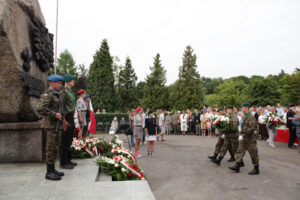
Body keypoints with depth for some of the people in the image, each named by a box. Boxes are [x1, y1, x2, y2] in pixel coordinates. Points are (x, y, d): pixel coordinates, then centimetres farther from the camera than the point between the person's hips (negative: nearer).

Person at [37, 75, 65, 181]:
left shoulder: (56, 95, 17)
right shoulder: (47, 94, -12)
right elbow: (40, 109, -24)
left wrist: (61, 116, 13)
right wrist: (55, 114, -20)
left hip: (56, 125, 9)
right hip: (50, 125, -9)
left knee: (54, 148, 13)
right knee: (50, 149, -4)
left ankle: (52, 169, 22)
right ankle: (49, 173, 4)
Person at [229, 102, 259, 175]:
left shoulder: (251, 117, -18)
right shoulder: (244, 117, 10)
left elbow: (251, 129, -25)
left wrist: (243, 136, -23)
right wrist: (241, 135, 12)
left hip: (250, 139, -9)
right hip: (243, 139, 9)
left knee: (253, 153, 4)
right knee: (240, 151, 7)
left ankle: (256, 169, 17)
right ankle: (237, 166, 11)